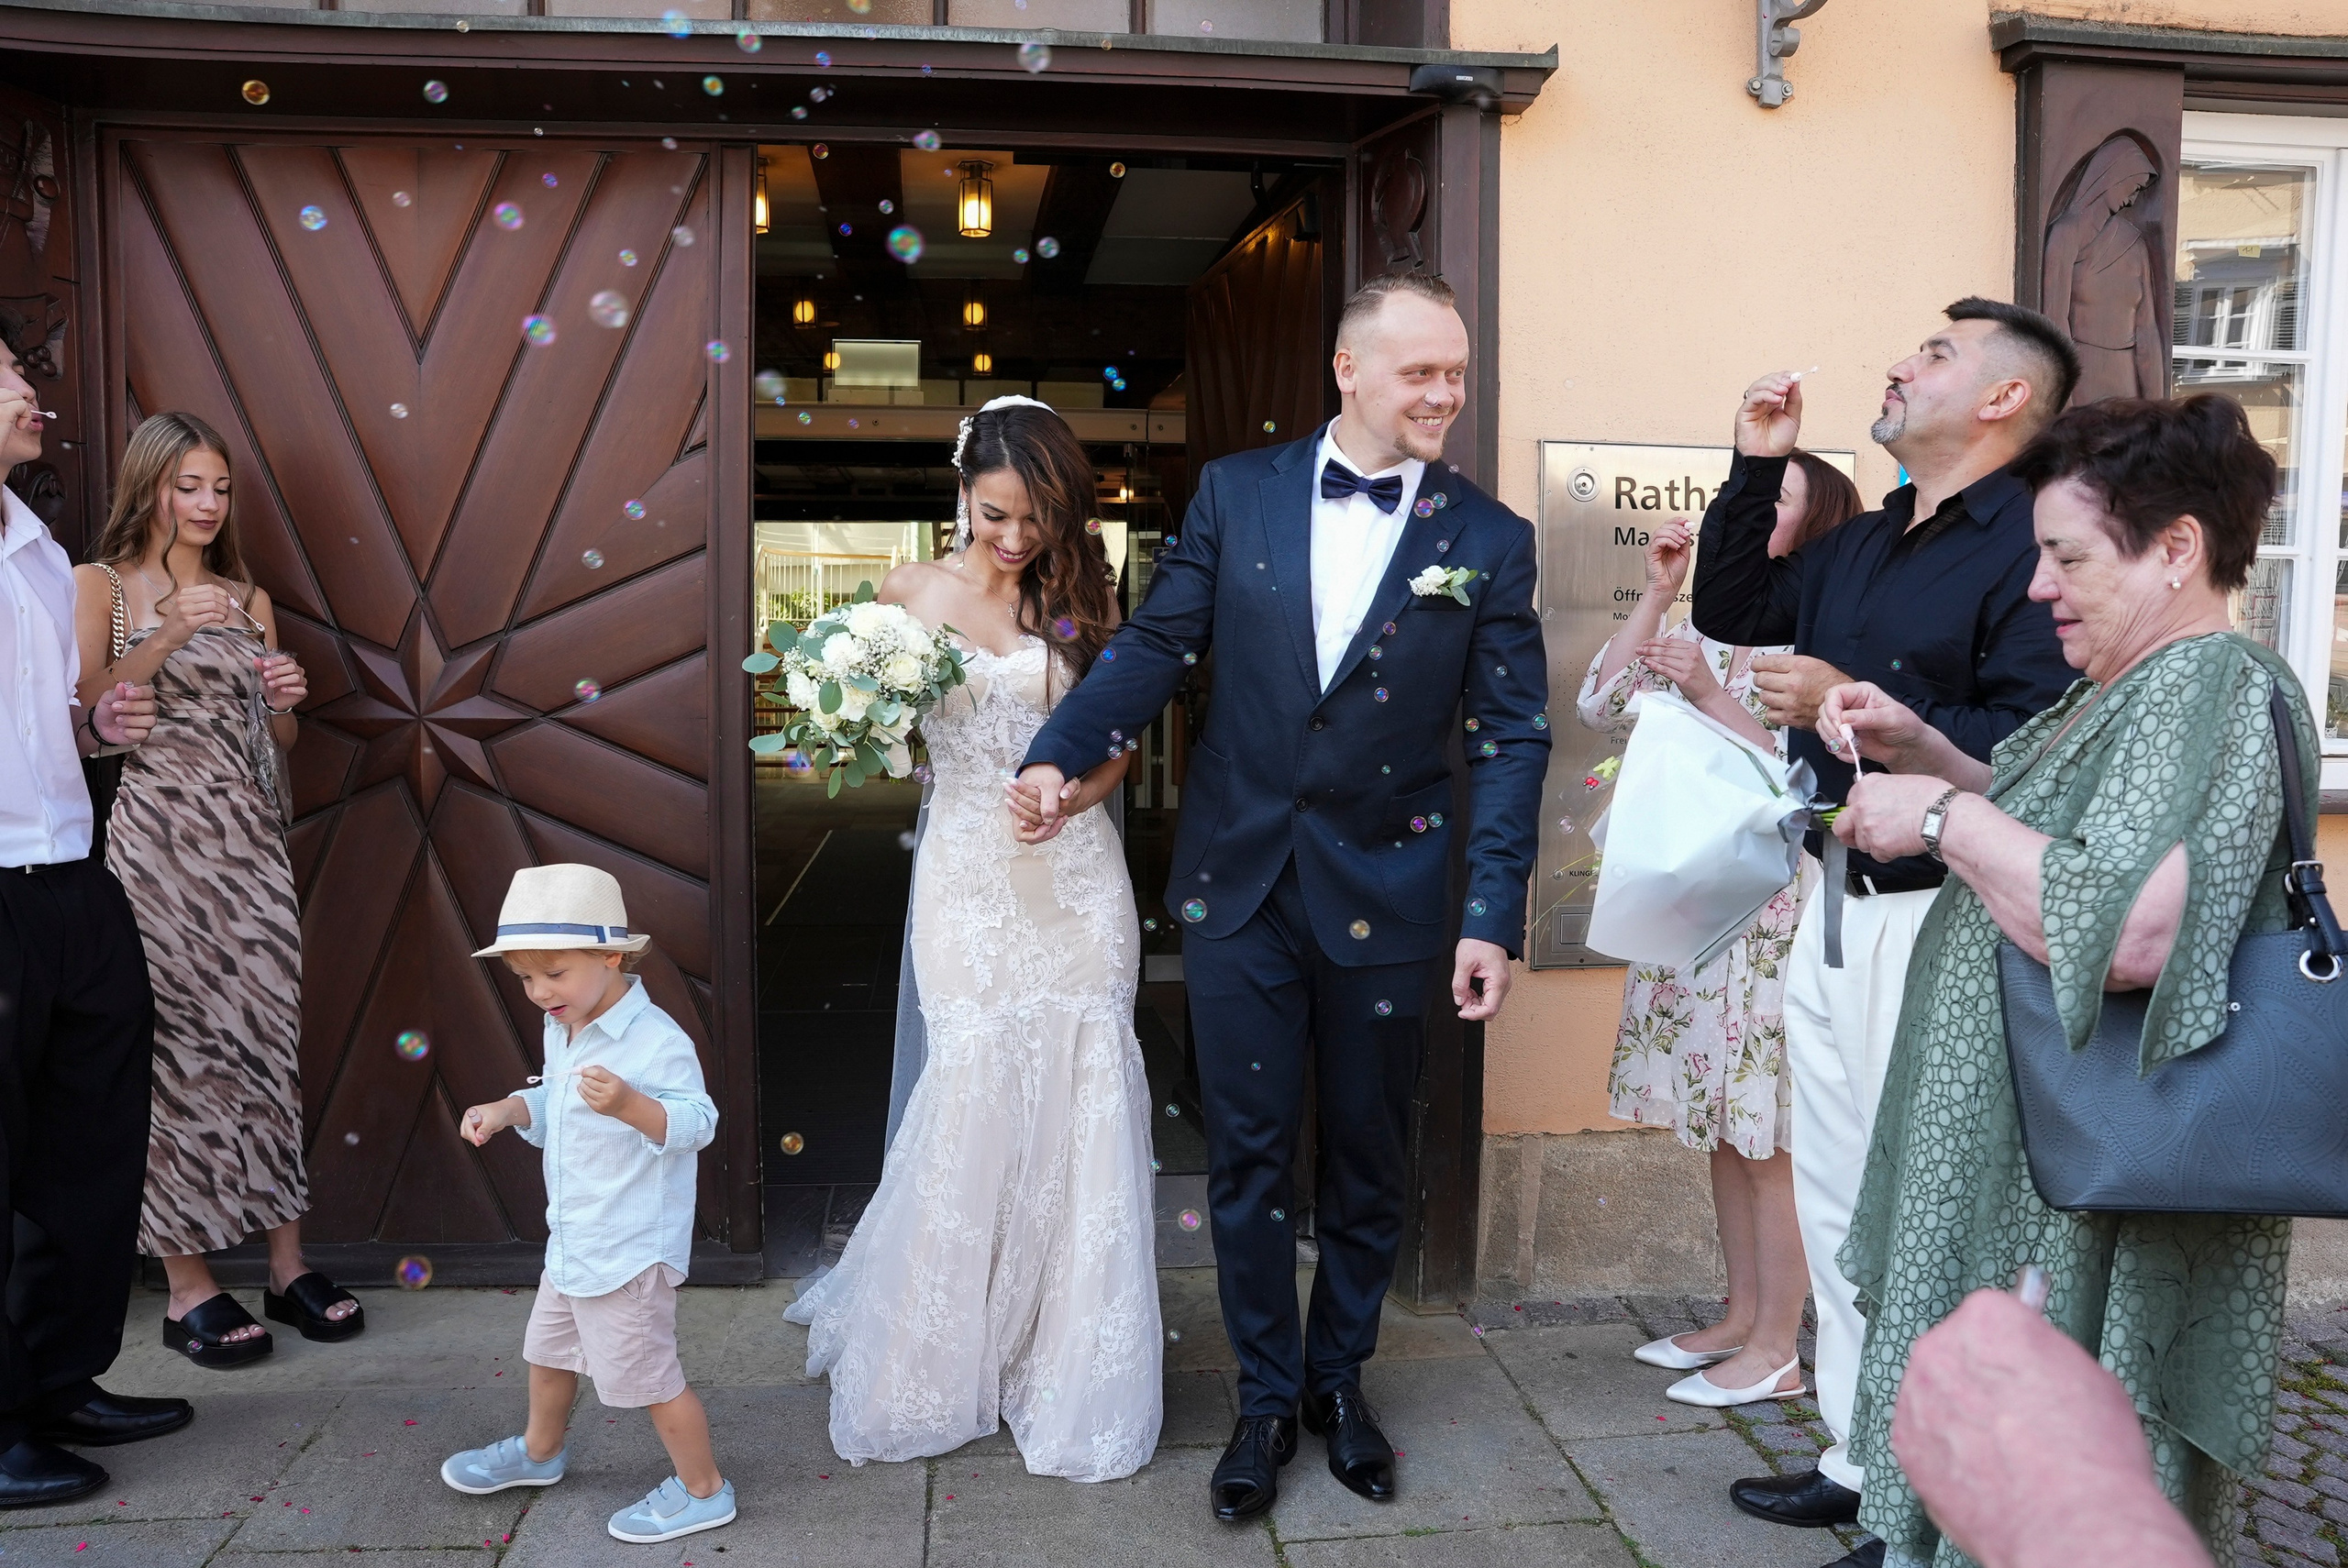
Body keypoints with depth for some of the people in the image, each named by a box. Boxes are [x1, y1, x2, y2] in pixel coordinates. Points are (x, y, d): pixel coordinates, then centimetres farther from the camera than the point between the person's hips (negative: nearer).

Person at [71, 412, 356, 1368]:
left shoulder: (247, 597, 16)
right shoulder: (99, 586, 3)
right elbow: (81, 713, -11)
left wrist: (286, 698, 0)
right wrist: (167, 636, -19)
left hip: (247, 841, 5)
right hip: (156, 840, -4)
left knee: (270, 1038, 3)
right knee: (175, 1049, -2)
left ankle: (288, 1266, 12)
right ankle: (189, 1288, 7)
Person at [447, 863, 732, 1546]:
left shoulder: (656, 1041, -25)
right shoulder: (562, 1032, 3)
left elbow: (695, 1124, -27)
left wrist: (629, 1104, -43)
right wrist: (508, 1110, -2)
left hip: (630, 1247, -10)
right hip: (573, 1237, 10)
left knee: (645, 1374, 2)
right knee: (548, 1349, 29)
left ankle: (702, 1490, 21)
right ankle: (539, 1451, 55)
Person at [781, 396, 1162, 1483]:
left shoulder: (1082, 593, 6)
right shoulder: (913, 592, 3)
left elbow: (1116, 740, 7)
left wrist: (1073, 794, -13)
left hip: (1076, 873, 1)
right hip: (967, 874, -1)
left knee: (1079, 1104, 1)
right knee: (975, 1099, -3)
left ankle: (1069, 1366, 19)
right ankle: (935, 1363, 20)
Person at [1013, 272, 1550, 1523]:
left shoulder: (1488, 539, -2)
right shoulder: (1236, 492, 1)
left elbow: (1509, 738, -3)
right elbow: (1155, 645, 2)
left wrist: (1495, 916, -9)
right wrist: (1058, 753, -14)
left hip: (1388, 894, 0)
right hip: (1238, 882, 1)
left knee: (1367, 1158, 14)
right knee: (1247, 1153, 9)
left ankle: (1338, 1378, 35)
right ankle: (1265, 1397, 28)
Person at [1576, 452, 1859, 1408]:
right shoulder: (1708, 629, 13)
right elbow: (1601, 704, 6)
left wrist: (1709, 693, -19)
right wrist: (1656, 594, 1)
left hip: (1774, 908, -7)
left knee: (1768, 1133, 0)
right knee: (1721, 1124, 15)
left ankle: (1775, 1351, 11)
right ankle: (1741, 1316, 28)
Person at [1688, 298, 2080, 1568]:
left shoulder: (2027, 544, -14)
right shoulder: (1860, 546, 14)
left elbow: (2032, 746, -24)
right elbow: (1731, 614, 20)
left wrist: (1854, 706, -21)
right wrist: (1755, 469, 11)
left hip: (1939, 922, -9)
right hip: (1833, 912, 9)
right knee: (1835, 1196, 16)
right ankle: (1863, 1459, 31)